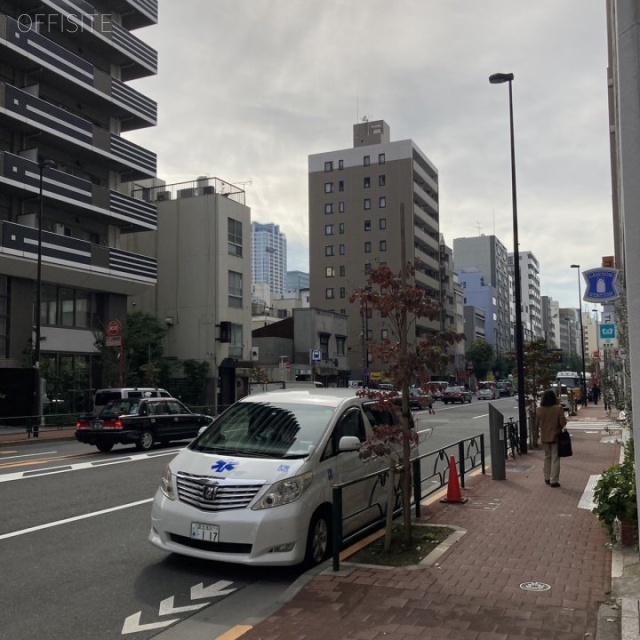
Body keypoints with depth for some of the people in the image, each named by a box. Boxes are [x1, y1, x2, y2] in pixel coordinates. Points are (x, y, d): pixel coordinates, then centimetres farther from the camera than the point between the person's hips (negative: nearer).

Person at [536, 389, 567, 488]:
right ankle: (554, 481, 4)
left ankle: (547, 478, 23)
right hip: (555, 436, -3)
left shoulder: (539, 409, -6)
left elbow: (537, 424, 3)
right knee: (555, 459, 5)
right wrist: (560, 427, 5)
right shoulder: (558, 408, -16)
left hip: (544, 437, 3)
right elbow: (563, 422, -16)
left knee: (547, 457, 19)